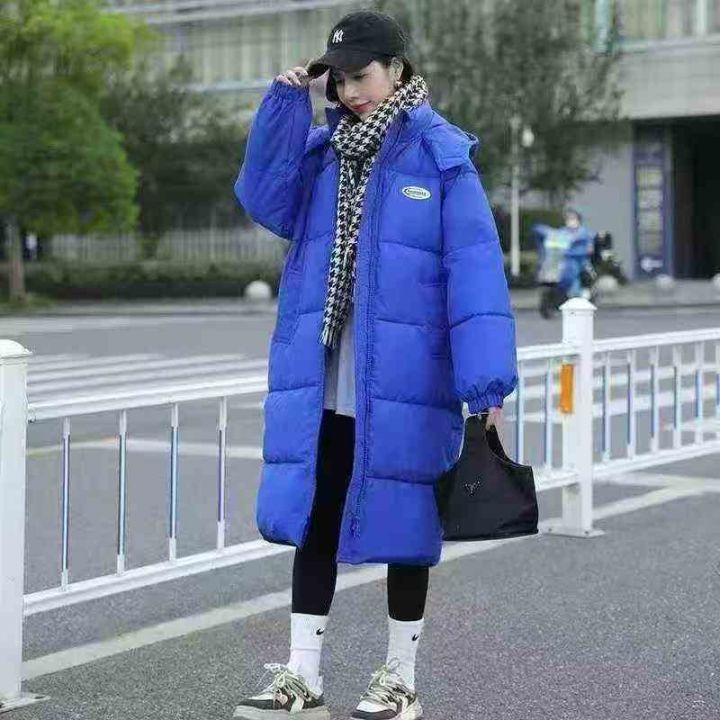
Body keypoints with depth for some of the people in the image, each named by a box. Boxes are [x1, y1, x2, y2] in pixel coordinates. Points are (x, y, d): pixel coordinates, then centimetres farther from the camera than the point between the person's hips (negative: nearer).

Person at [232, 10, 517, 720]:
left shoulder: (441, 157, -5)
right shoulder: (322, 149, 10)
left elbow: (475, 271, -10)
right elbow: (265, 200, -4)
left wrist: (486, 383, -17)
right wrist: (285, 101, -8)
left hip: (403, 386, -4)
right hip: (320, 386, 4)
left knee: (401, 525, 8)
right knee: (313, 523, 8)